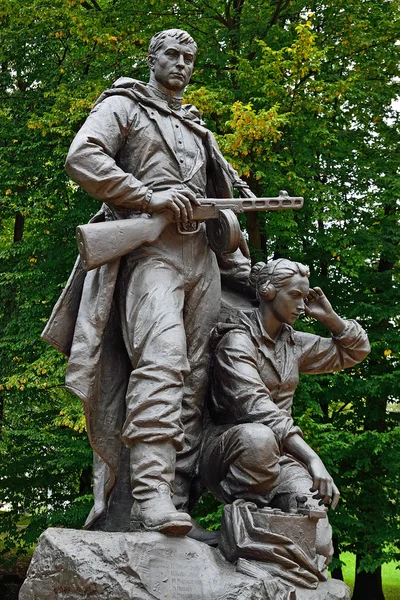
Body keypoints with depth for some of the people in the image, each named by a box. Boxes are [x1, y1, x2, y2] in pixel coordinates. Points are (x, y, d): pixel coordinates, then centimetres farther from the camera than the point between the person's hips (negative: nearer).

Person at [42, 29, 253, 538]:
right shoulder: (122, 105, 12)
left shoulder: (198, 128, 32)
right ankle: (151, 492, -35)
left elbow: (229, 188, 38)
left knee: (193, 375, -5)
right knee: (161, 358, -26)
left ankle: (178, 498, -8)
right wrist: (150, 197, -14)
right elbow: (82, 158, -5)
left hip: (202, 254, 7)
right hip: (150, 247, -7)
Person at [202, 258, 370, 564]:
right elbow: (256, 407, -24)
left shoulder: (294, 343, 14)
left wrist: (329, 316, 9)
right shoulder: (238, 340, -9)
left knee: (317, 545, -22)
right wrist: (312, 459, -33)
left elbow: (355, 350, 27)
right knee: (258, 437, -43)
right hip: (228, 450, -5)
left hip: (278, 458, 5)